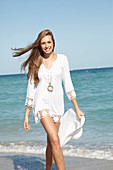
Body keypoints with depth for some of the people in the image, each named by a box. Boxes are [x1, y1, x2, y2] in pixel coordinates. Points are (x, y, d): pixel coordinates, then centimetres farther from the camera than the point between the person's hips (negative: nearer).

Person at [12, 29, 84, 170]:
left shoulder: (62, 59, 2)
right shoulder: (35, 63, -1)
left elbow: (68, 84, 6)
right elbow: (31, 89, 2)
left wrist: (77, 108, 4)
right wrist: (26, 115, 1)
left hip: (57, 104, 3)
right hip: (41, 104, -2)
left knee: (51, 142, 10)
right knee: (55, 140, -19)